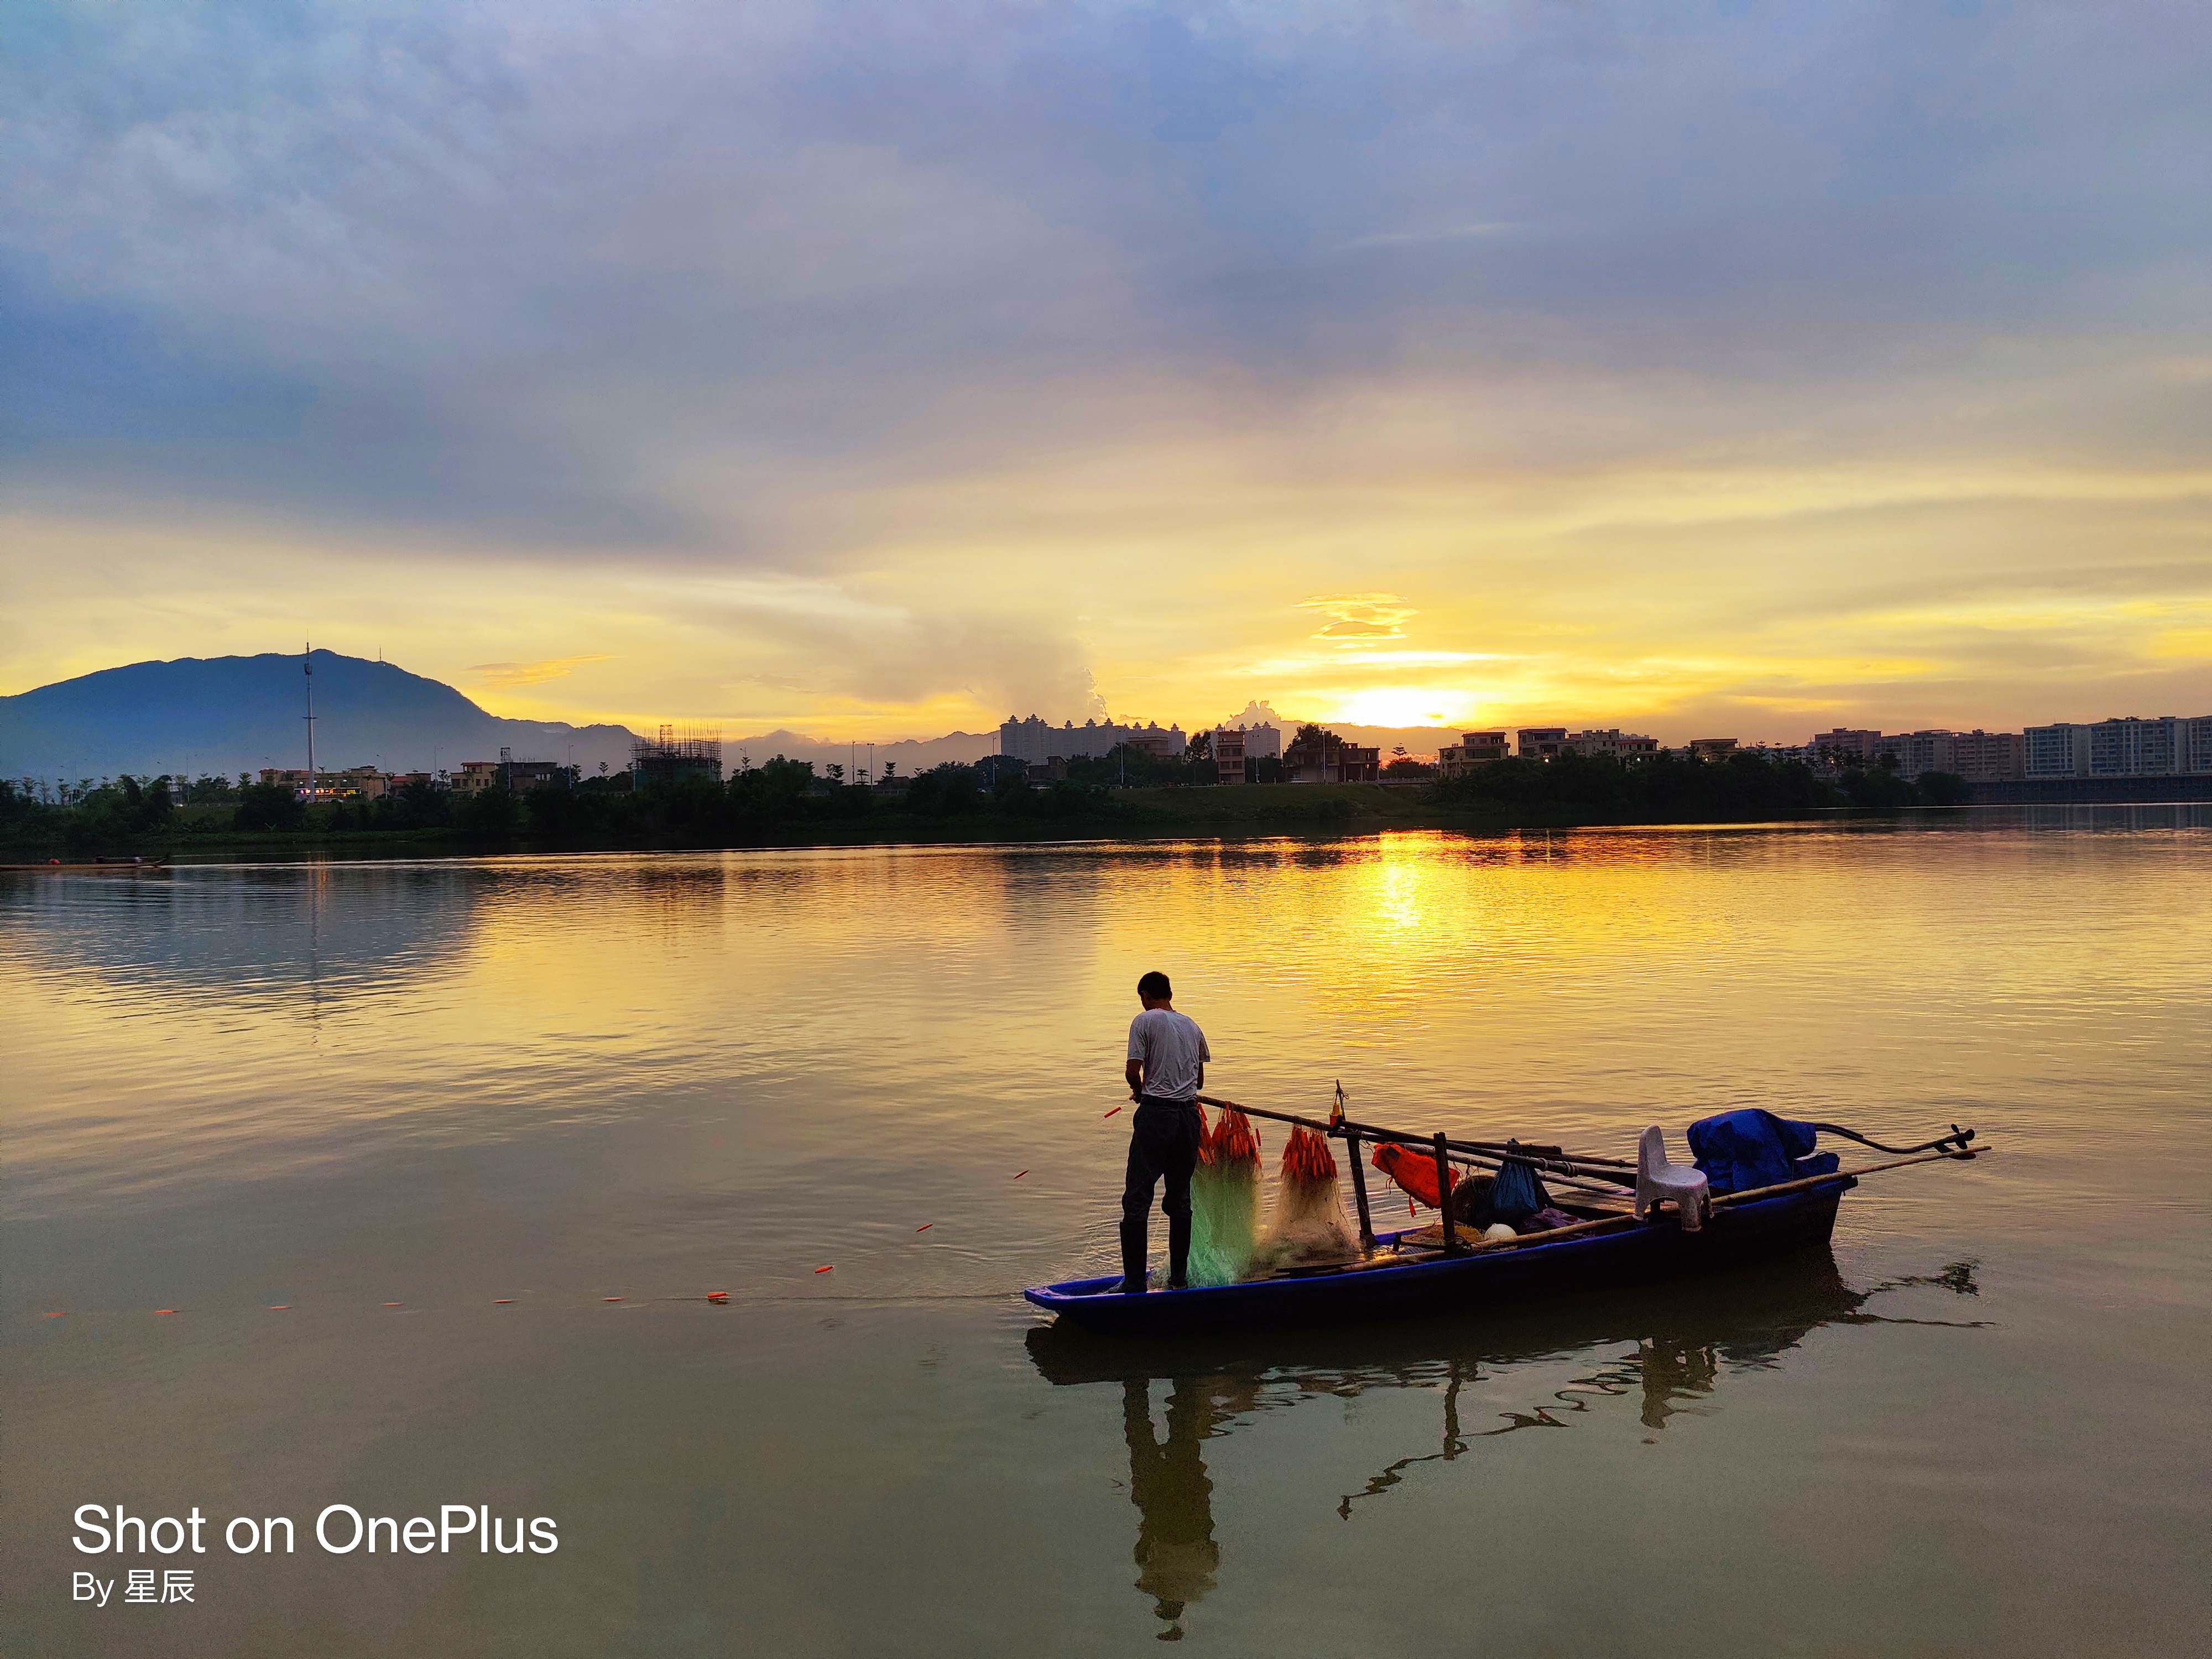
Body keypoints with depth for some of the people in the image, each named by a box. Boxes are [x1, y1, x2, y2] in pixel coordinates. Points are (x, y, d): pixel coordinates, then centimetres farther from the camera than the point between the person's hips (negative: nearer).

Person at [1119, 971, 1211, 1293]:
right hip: (1190, 1115, 6)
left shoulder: (1145, 1021, -3)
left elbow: (1133, 1071, -10)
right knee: (1180, 1199, 15)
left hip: (1155, 1113, -6)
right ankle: (1178, 1279, 19)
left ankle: (1135, 1284, -4)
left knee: (1137, 1199, -2)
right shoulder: (1192, 1026, 14)